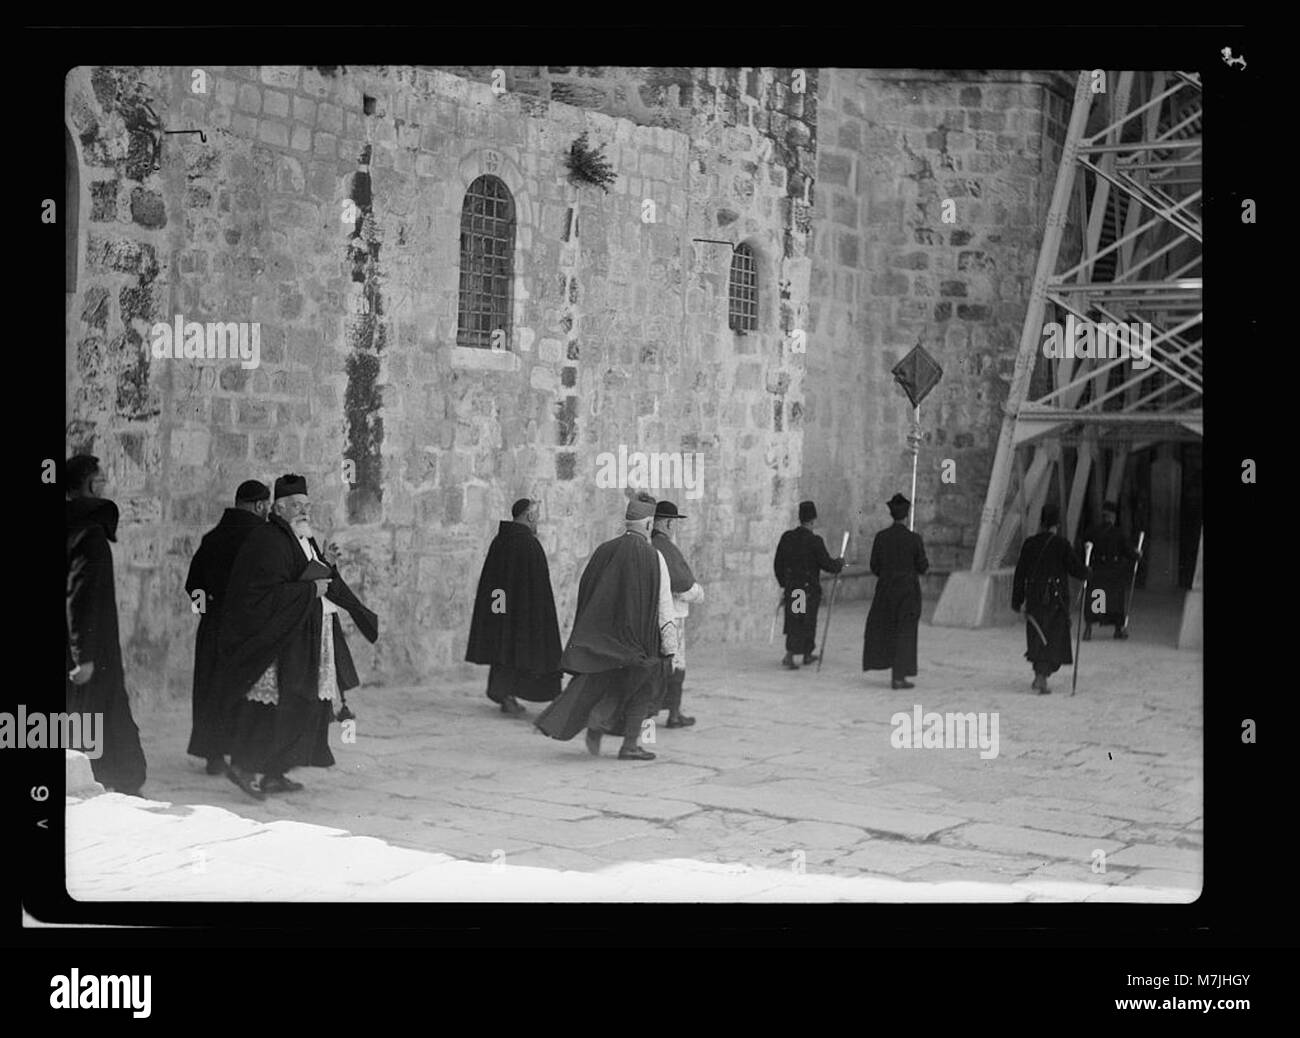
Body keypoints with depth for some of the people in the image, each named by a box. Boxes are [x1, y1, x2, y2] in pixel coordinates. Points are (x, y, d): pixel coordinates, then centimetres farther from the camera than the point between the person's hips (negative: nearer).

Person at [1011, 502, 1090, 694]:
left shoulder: (1029, 544, 0)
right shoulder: (1061, 544, -11)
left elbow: (1020, 573, 4)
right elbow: (1076, 568, -8)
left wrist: (1017, 600, 10)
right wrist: (1086, 574, 16)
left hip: (1034, 597, 4)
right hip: (1056, 598, -4)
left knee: (1037, 634, 18)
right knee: (1054, 636, 1)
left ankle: (1039, 673, 23)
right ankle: (1041, 676, -11)